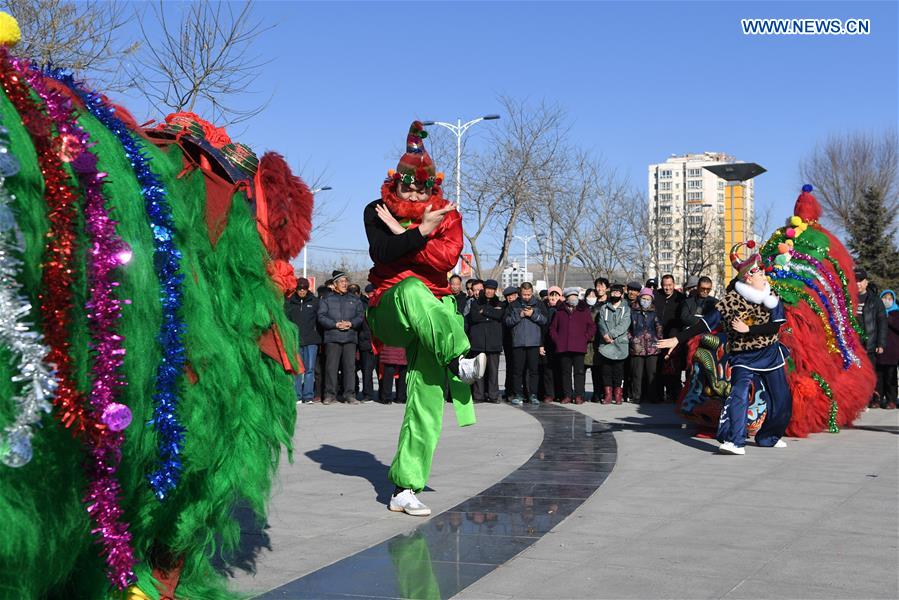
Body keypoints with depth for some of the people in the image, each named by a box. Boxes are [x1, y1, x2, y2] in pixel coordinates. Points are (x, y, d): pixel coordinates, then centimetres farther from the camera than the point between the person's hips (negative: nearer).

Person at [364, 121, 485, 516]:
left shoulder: (447, 215, 4)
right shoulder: (377, 212, 2)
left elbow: (445, 259, -15)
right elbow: (382, 254, -16)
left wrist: (400, 232, -13)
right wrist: (422, 230, -18)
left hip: (432, 313, 1)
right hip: (390, 311, -1)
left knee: (426, 395, -13)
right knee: (412, 287, -37)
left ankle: (406, 488, -13)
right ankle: (459, 360, -40)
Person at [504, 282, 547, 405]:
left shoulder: (539, 304, 10)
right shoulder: (513, 305, 10)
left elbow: (545, 320, 1)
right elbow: (507, 321, 2)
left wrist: (533, 314, -10)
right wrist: (519, 315, -9)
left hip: (534, 342, 0)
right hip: (518, 343, 0)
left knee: (533, 369, 1)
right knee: (518, 369, 0)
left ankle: (533, 394, 6)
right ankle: (517, 394, 6)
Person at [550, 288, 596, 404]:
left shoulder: (584, 310, 9)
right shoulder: (560, 311, 12)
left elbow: (592, 327, 9)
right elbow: (552, 328, 14)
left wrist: (585, 338, -2)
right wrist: (557, 340, 2)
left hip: (579, 347, -1)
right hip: (563, 347, 2)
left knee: (579, 371, -3)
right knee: (565, 372, 5)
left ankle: (579, 395, 0)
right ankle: (567, 395, 10)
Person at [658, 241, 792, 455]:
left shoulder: (770, 297, -1)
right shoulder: (730, 301, -12)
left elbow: (775, 327, -11)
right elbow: (706, 323, -15)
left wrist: (748, 329, -23)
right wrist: (678, 339, -22)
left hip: (770, 355, 5)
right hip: (743, 358, -4)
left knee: (781, 399, 10)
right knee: (739, 395, -24)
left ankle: (768, 437, 29)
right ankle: (734, 441, -28)